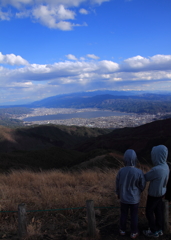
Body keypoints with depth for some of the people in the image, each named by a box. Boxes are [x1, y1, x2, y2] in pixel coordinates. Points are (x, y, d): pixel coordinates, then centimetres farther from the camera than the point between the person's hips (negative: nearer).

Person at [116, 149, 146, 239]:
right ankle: (134, 233, 31)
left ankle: (122, 230, 37)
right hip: (134, 199, -1)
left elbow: (117, 185, -6)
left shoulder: (121, 171, -20)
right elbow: (142, 186, -9)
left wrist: (118, 194, 14)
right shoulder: (139, 172, -24)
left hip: (123, 198, 1)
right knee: (134, 216, 17)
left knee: (123, 214, 21)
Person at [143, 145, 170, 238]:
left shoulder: (156, 170, -36)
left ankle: (154, 231, 27)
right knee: (158, 211, 21)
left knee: (149, 212, 13)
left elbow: (145, 178, -20)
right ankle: (159, 229, 36)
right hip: (161, 192, 7)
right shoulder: (165, 166, -9)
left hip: (154, 194, -7)